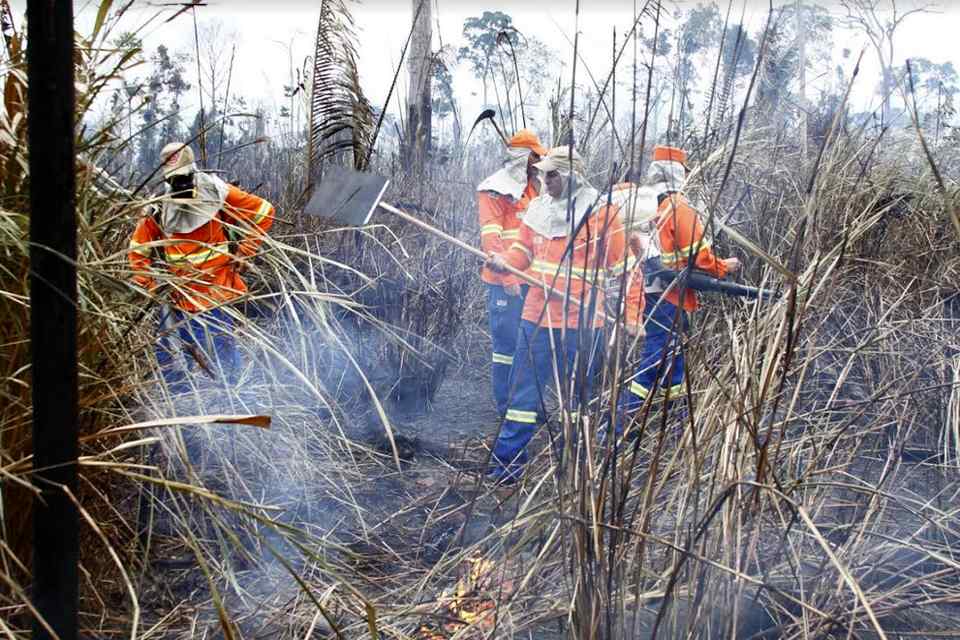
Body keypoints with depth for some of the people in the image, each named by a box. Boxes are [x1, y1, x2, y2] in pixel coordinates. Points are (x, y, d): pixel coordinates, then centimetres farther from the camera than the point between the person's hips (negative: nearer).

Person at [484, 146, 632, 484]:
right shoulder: (538, 208, 8)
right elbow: (524, 249, 19)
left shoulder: (601, 212, -7)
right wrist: (504, 261, -4)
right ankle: (507, 460, 10)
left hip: (580, 324, -4)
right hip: (537, 316, 4)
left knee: (575, 395, 9)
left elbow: (622, 269, -4)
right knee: (525, 389, 5)